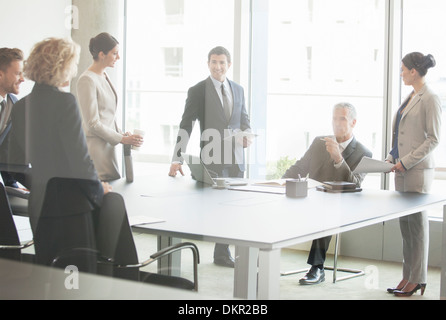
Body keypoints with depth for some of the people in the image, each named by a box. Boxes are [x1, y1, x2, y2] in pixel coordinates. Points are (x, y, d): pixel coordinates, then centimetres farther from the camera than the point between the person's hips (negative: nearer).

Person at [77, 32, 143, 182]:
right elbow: (93, 123, -15)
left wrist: (122, 134, 10)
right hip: (96, 145, -9)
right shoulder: (87, 80, -13)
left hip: (108, 144, 9)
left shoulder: (104, 76, 15)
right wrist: (122, 139, -12)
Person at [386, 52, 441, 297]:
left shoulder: (430, 100, -11)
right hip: (402, 169, 8)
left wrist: (407, 161, -16)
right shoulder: (410, 98, 15)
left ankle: (417, 280, 5)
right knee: (405, 223, 10)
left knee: (417, 223, -3)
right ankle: (407, 276, 16)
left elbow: (433, 139, -14)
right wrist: (392, 157, 8)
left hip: (418, 169, -8)